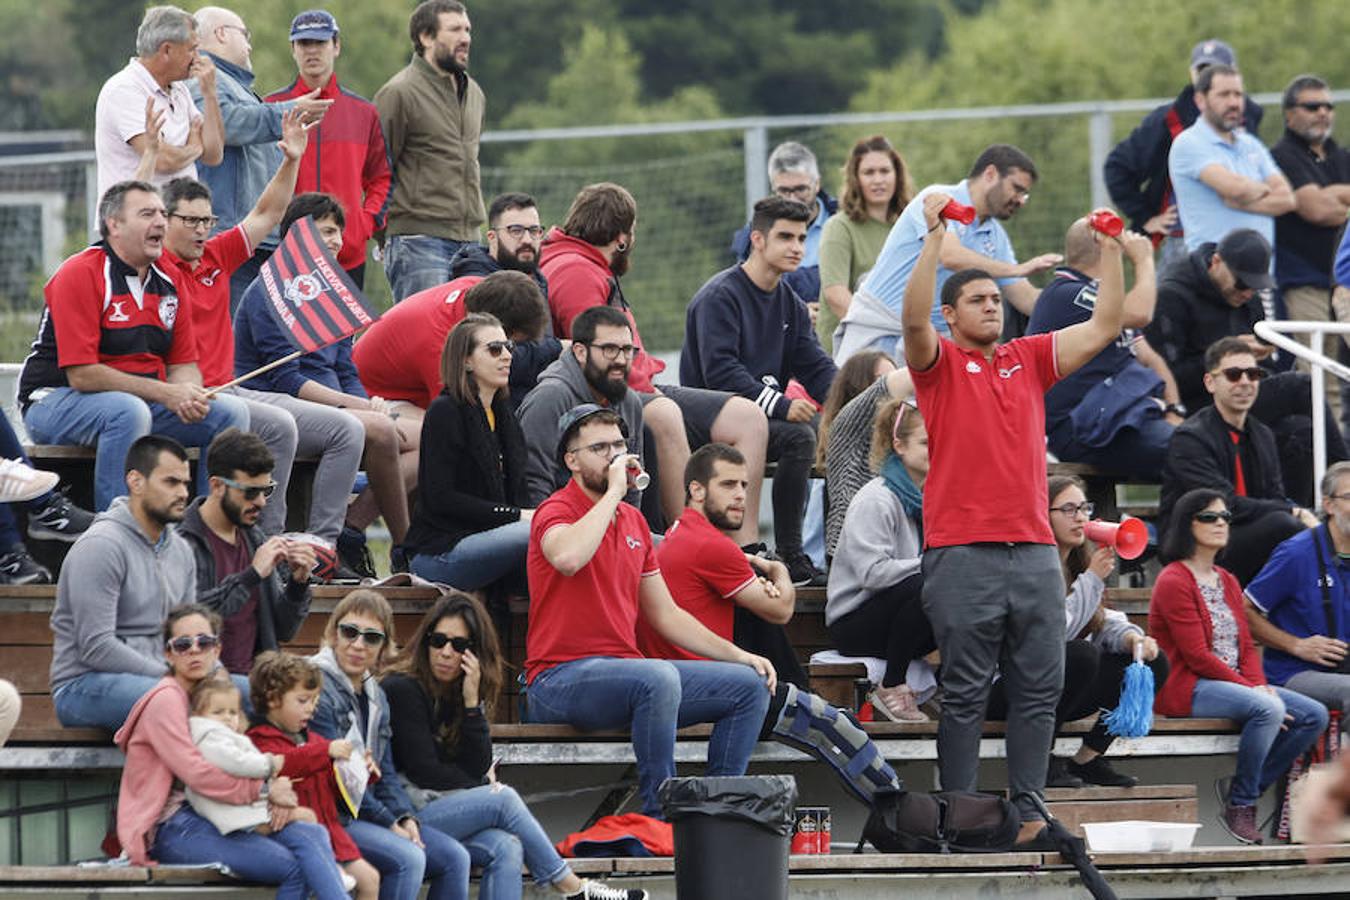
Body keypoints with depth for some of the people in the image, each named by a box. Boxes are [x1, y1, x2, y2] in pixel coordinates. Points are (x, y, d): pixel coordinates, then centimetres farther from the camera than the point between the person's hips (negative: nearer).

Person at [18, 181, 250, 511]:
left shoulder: (167, 283, 9)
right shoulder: (80, 274, -15)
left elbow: (184, 365, 10)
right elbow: (81, 374, -21)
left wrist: (188, 394, -16)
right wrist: (164, 393, -23)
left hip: (143, 401, 8)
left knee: (231, 412, -7)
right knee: (130, 411, -38)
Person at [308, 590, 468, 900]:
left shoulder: (375, 696, 16)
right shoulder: (319, 690, -12)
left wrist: (405, 817, -3)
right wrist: (388, 824, -14)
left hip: (369, 813, 9)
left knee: (454, 857, -5)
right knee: (408, 858, -28)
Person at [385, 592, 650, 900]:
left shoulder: (455, 693, 11)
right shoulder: (402, 689, -9)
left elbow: (478, 770, 0)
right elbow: (423, 771, -13)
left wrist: (472, 702, -10)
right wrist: (486, 789, -1)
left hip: (441, 809, 6)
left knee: (505, 849, -23)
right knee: (504, 800, -19)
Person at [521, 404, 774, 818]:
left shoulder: (633, 521, 18)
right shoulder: (556, 511, -6)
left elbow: (665, 614, 22)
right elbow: (567, 558, -32)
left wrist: (737, 655, 13)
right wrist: (614, 492, -21)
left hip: (626, 669, 8)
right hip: (561, 678, -8)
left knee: (750, 685, 0)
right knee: (660, 679, -37)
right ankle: (659, 818, -30)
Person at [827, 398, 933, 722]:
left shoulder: (927, 497, 11)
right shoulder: (875, 500, -13)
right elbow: (872, 572, -23)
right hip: (853, 624, -6)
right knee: (925, 585, -36)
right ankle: (891, 688, -20)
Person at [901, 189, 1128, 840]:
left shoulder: (1029, 359, 16)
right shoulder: (939, 364, 4)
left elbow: (1104, 326, 13)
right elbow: (914, 319, -16)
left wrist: (1111, 250, 4)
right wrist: (935, 236, -21)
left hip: (1034, 549, 5)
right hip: (961, 552, -5)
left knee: (1039, 688, 3)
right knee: (964, 692, -3)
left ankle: (1027, 811, 8)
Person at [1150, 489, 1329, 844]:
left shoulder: (1227, 581, 19)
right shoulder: (1174, 582, -8)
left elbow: (1246, 645, 15)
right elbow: (1197, 656, -14)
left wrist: (1259, 684, -6)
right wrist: (1252, 690, -16)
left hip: (1234, 684, 9)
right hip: (1185, 690, -9)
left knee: (1314, 715, -7)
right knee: (1269, 709, -33)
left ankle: (1243, 787, -5)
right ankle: (1239, 806, -20)